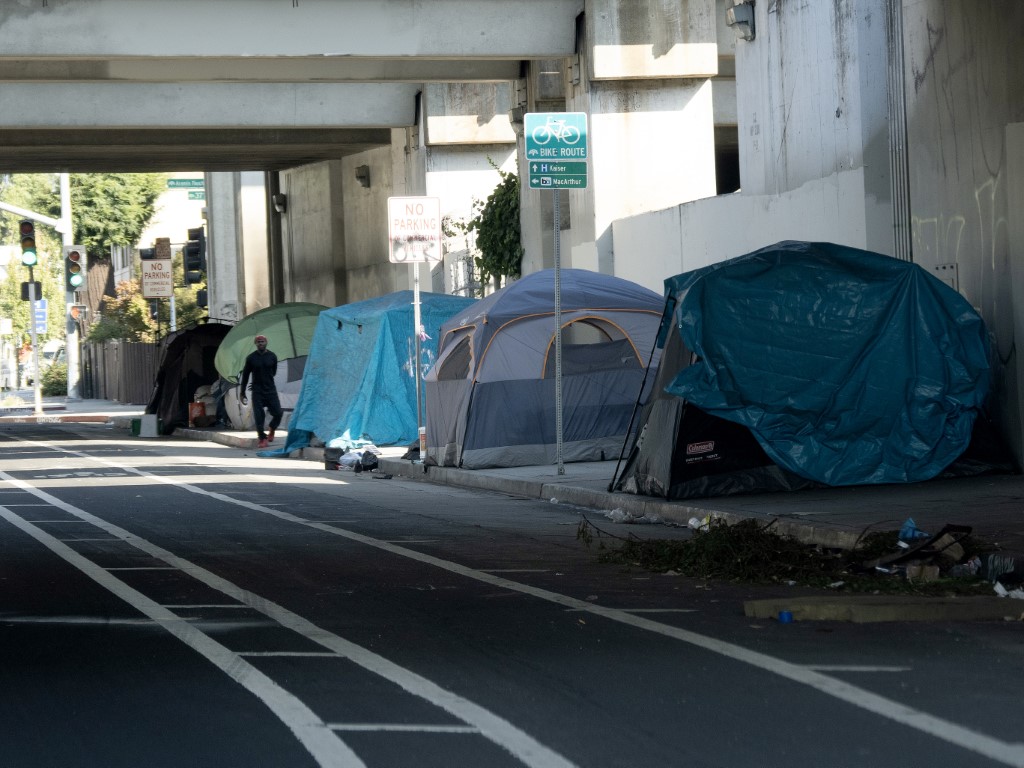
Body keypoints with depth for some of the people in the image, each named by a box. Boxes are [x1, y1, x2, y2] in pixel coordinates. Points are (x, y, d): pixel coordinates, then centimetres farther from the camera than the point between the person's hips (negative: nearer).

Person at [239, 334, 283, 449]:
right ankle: (262, 438, 4)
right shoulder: (251, 358, -2)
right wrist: (242, 393, 4)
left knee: (278, 413, -4)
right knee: (259, 415, -6)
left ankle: (272, 430, 24)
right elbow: (245, 375, 4)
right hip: (257, 392, -1)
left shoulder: (272, 357, 2)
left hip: (271, 390, 1)